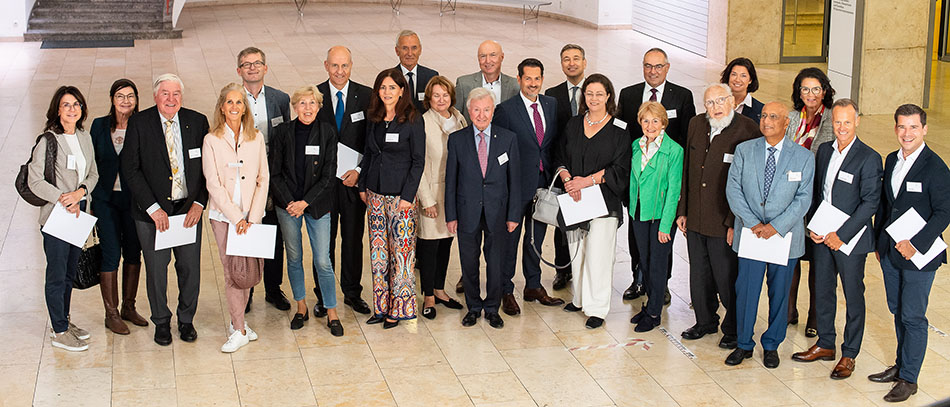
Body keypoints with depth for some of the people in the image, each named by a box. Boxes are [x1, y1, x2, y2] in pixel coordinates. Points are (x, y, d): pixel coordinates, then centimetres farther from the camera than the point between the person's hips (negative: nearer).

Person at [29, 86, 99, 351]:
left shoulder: (85, 138, 8)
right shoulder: (48, 141, -13)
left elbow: (93, 174, 10)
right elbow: (35, 181, -15)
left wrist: (80, 192, -9)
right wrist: (64, 200, -18)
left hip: (77, 213, 7)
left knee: (70, 272, 17)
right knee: (57, 275, 1)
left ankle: (63, 321, 31)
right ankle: (59, 332, 10)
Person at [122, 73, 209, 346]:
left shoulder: (197, 122, 0)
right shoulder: (139, 123, -7)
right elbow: (130, 170, -8)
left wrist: (199, 203, -7)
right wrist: (152, 208, -14)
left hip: (189, 210, 2)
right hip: (152, 211, -1)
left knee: (190, 268, 9)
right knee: (156, 269, 10)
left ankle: (186, 319, 32)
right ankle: (161, 321, 31)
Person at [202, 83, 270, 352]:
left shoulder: (256, 138, 5)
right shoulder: (212, 141, -2)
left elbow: (263, 179, 5)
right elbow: (213, 184, -6)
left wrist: (253, 216, -5)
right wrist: (237, 217, -12)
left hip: (250, 215, 2)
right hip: (223, 215, -2)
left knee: (247, 270, 5)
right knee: (232, 271, -4)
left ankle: (237, 322, 22)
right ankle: (239, 331, 3)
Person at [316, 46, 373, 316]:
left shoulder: (366, 96, 0)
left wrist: (359, 170, -10)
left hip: (355, 179, 1)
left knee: (353, 239, 10)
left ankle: (352, 293, 24)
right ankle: (323, 296, 19)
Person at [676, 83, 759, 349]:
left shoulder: (748, 131, -14)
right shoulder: (696, 125, 6)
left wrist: (735, 223, -16)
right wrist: (682, 210, 12)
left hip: (726, 223, -6)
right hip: (695, 219, 6)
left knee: (727, 278, 4)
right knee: (699, 275, 18)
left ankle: (733, 330, 23)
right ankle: (705, 321, 37)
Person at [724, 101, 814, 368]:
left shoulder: (803, 157, -1)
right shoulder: (744, 150, 3)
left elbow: (803, 198, -5)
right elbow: (733, 189, -2)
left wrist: (776, 226, -16)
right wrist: (752, 223, -13)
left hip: (785, 236, -1)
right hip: (750, 234, 1)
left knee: (780, 293, 9)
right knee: (745, 290, 3)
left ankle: (771, 346, 25)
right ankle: (744, 344, 20)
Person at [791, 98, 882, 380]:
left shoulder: (869, 158, -12)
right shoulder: (824, 150, 7)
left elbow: (870, 203, -15)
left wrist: (841, 235, -17)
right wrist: (813, 226, -1)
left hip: (850, 239, -6)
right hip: (822, 237, 6)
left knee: (853, 297, 5)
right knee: (822, 292, 14)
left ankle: (849, 355, 16)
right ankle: (825, 345, 30)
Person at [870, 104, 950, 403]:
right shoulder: (891, 161, 7)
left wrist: (916, 244, -21)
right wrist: (878, 241, 14)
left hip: (919, 255, -7)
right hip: (890, 251, 7)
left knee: (913, 317, 1)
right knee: (898, 311, 17)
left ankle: (908, 378, 11)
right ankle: (901, 365, 31)